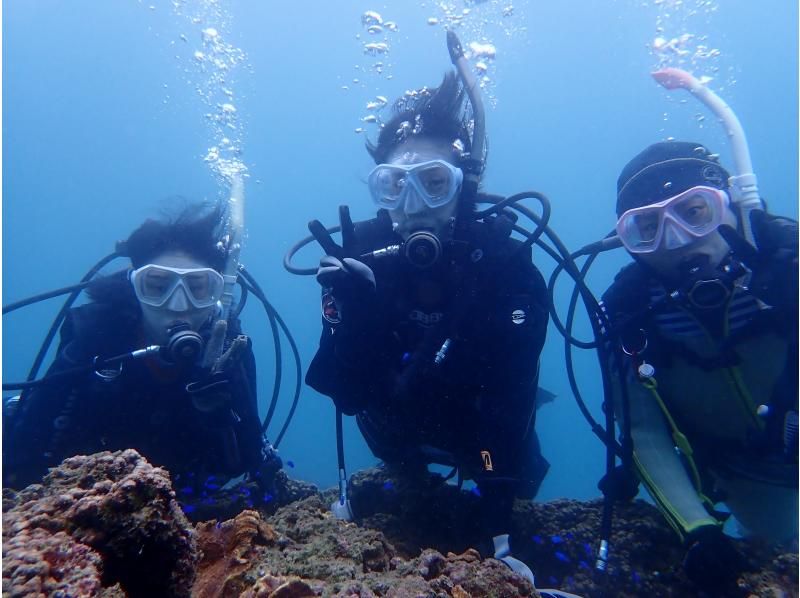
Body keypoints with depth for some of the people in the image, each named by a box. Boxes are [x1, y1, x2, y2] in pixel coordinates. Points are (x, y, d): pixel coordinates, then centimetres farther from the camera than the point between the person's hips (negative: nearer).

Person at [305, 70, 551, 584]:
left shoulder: (507, 265, -33)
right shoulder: (359, 257, -27)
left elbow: (509, 407, -34)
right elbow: (348, 396, -29)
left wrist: (501, 532, -41)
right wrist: (355, 308, -46)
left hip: (489, 445, -1)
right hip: (399, 446, 2)